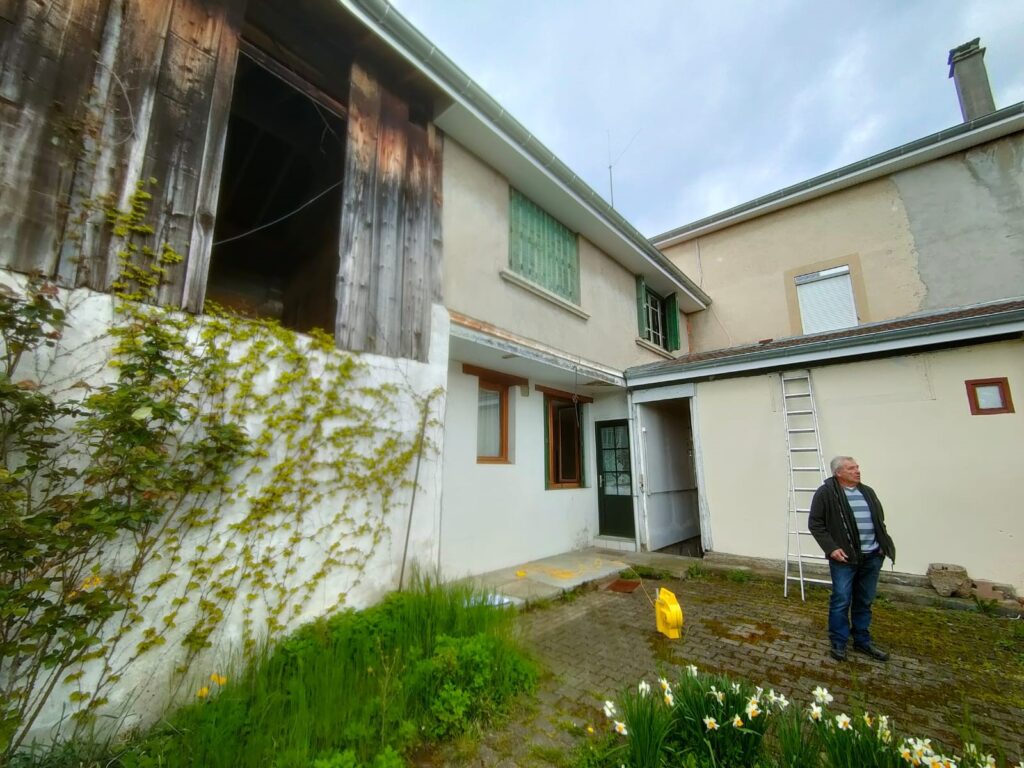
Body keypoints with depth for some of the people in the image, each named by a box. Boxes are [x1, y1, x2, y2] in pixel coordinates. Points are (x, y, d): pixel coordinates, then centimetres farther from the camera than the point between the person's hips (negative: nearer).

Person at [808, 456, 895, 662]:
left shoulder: (867, 492, 11)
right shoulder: (826, 493, -10)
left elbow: (880, 520, 21)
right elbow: (815, 523, -10)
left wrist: (885, 544, 9)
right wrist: (831, 548, -16)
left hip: (872, 557, 6)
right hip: (844, 557, -6)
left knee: (864, 602, 15)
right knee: (841, 601, 0)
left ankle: (862, 641, 30)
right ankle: (838, 643, 13)